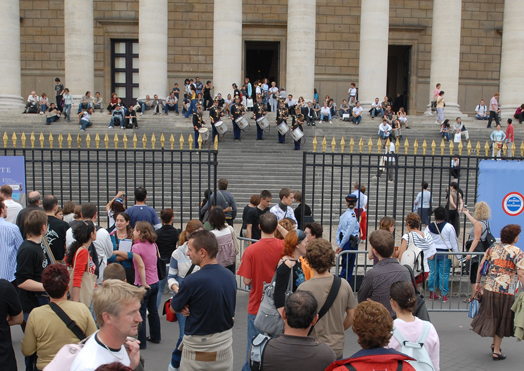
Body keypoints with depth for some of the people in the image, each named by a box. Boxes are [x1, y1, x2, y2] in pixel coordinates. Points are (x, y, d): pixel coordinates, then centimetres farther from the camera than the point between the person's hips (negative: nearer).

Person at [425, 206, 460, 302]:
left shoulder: (429, 227, -2)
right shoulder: (449, 227, -10)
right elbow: (454, 242, -4)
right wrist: (457, 256, 3)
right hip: (445, 254, -3)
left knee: (433, 272, 12)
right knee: (444, 274, 3)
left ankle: (432, 293, 20)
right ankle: (444, 295, 8)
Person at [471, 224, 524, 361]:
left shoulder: (493, 247, 5)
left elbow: (481, 265, 8)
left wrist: (478, 282, 18)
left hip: (488, 288, 4)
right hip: (506, 292, -4)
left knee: (491, 317, 21)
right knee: (501, 320, 10)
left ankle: (494, 344, 29)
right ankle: (496, 351, 18)